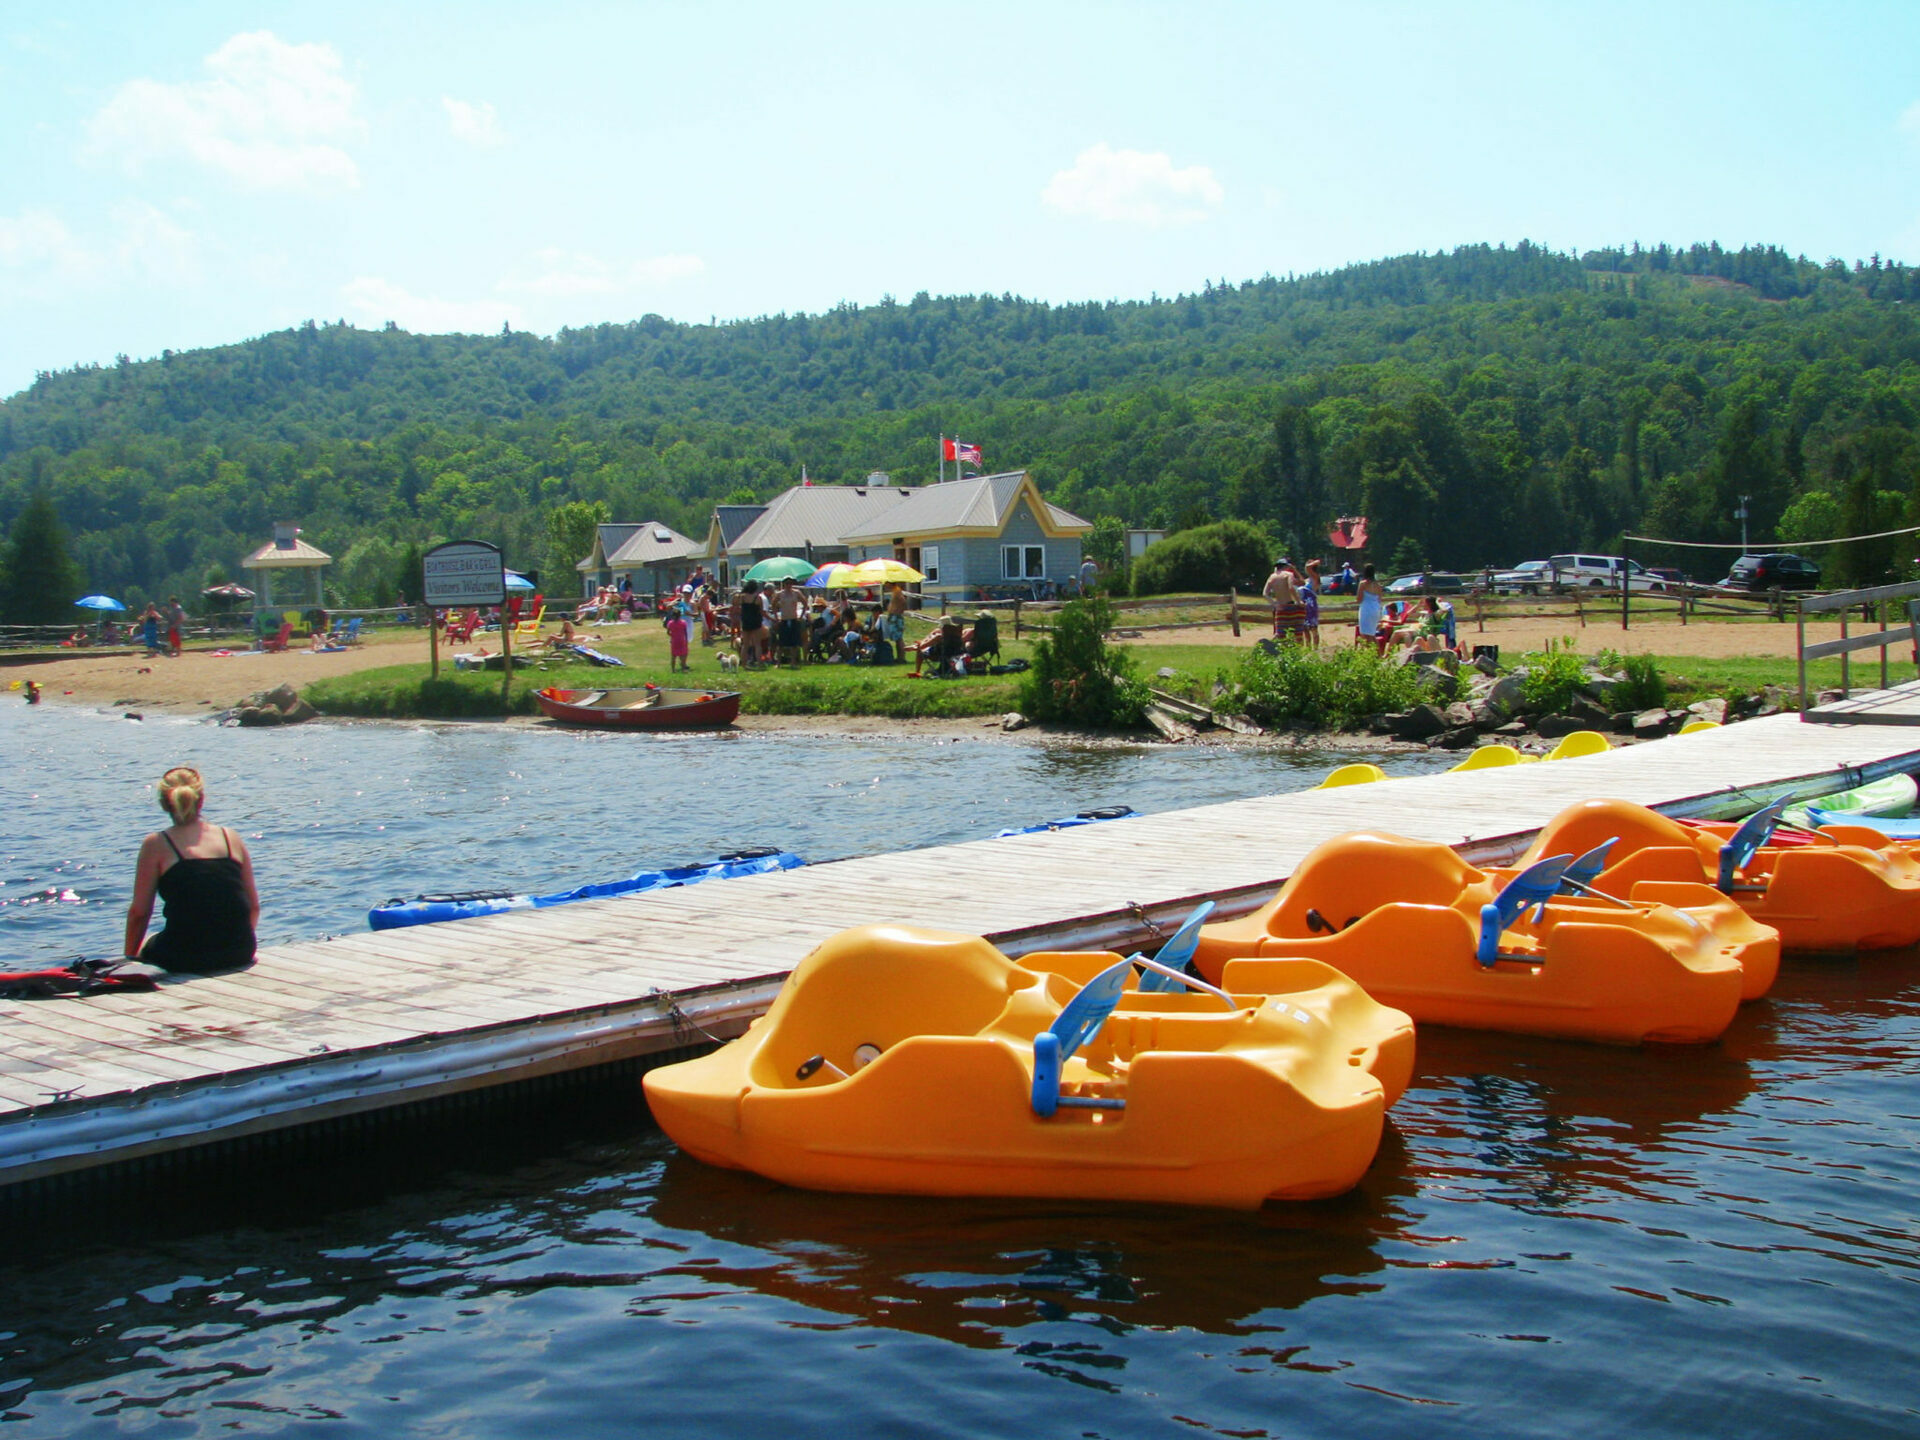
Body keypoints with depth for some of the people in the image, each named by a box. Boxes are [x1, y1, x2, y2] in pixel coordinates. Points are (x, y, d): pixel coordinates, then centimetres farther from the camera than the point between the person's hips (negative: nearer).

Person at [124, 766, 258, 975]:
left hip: (186, 959, -4)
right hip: (239, 954, 4)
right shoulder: (231, 838, 7)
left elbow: (139, 912, 1)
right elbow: (254, 905, 11)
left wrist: (129, 957, 16)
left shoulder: (157, 844, -2)